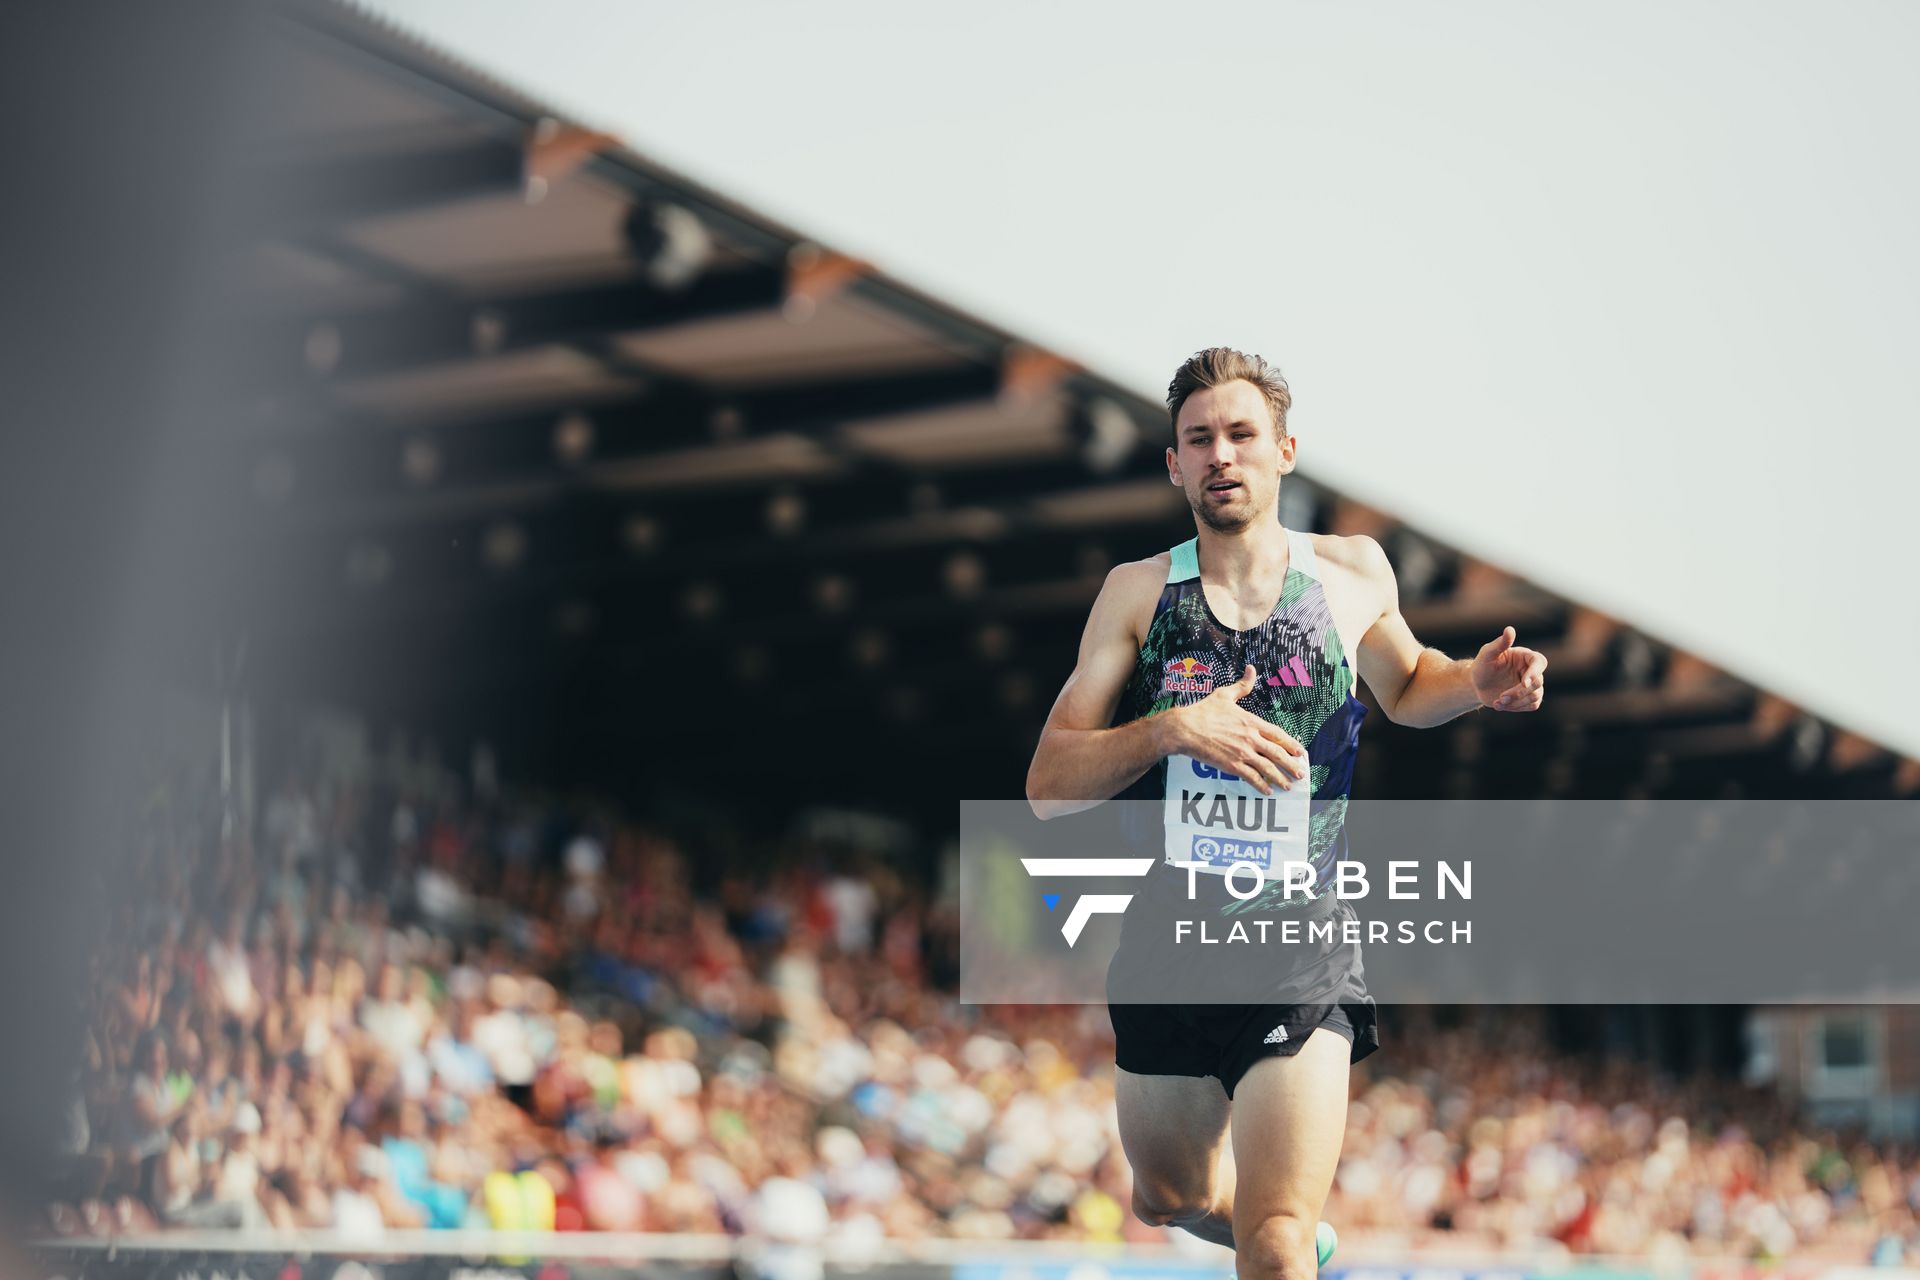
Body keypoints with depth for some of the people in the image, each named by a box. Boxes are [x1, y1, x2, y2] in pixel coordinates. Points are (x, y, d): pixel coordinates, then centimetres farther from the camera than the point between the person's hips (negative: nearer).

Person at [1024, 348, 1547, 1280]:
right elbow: (1048, 788, -6)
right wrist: (1171, 729, -22)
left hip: (1300, 963, -2)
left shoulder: (1355, 574, 1)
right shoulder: (1140, 592, -2)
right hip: (1163, 952, 2)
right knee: (1169, 1201, 23)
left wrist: (1473, 685, 1)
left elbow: (1401, 689, 23)